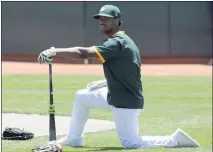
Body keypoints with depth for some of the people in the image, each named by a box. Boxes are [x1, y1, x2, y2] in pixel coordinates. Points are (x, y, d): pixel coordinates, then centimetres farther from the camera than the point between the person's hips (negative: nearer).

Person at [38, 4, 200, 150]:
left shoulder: (117, 43, -21)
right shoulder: (124, 41, 9)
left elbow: (84, 52, -31)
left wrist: (55, 51, -30)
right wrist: (106, 82, 12)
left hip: (125, 103, -10)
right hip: (115, 95, 10)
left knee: (132, 144, -8)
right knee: (82, 96, 18)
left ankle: (175, 140, -1)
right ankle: (74, 139, 27)